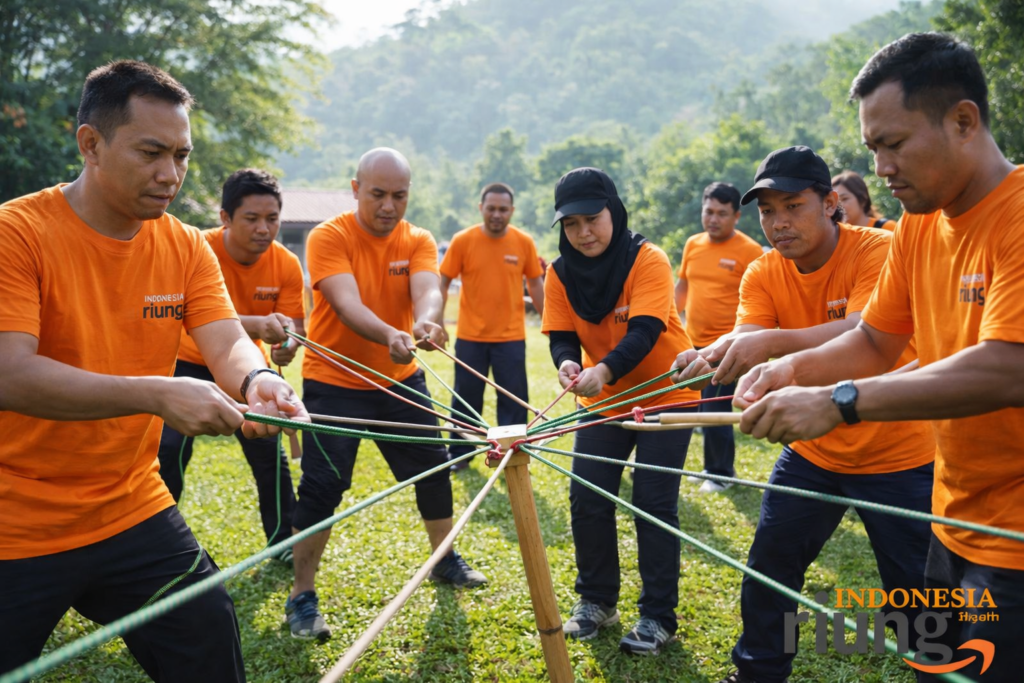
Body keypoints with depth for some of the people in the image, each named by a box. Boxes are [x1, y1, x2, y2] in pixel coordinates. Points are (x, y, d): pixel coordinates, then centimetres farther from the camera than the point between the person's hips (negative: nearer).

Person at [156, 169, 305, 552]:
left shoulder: (286, 264, -16)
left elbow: (293, 325, -16)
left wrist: (286, 343, -40)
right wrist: (256, 325, -57)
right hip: (191, 363, -2)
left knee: (269, 453, -2)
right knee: (170, 452, -11)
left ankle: (284, 541, 14)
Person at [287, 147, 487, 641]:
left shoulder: (418, 241, -3)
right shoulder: (329, 237, -15)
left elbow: (427, 291, -22)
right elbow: (347, 304, -29)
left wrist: (425, 322, -46)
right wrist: (390, 335, -49)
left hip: (400, 379, 5)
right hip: (334, 382, -4)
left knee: (432, 468, 12)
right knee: (322, 486, -8)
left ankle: (446, 560, 35)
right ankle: (302, 597, 9)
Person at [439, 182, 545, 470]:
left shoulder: (524, 243, -1)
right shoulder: (462, 240, -4)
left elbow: (535, 285, 9)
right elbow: (442, 284, 1)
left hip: (511, 337, 1)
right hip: (470, 337, 0)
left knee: (514, 400, 5)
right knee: (466, 399, 10)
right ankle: (459, 454, 25)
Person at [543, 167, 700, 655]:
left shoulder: (648, 260, -21)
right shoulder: (560, 273, -8)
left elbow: (645, 331, -31)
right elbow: (561, 336, -11)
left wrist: (605, 370, -48)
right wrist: (567, 363, -34)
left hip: (666, 394, -4)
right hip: (604, 399, 4)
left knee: (653, 502, -5)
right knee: (586, 498, 1)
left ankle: (658, 615, 10)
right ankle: (596, 600, 20)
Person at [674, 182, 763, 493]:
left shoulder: (750, 251, -9)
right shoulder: (693, 245, 8)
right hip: (693, 344, 6)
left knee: (714, 411, -5)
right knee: (702, 410, 13)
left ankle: (720, 473, 13)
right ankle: (713, 467, 29)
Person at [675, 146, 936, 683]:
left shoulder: (879, 252, -19)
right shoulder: (763, 274, -4)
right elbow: (745, 343, -20)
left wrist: (773, 341, -53)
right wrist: (709, 357, -44)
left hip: (898, 457, -4)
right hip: (811, 453, 5)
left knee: (918, 594, 3)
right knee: (767, 570, 10)